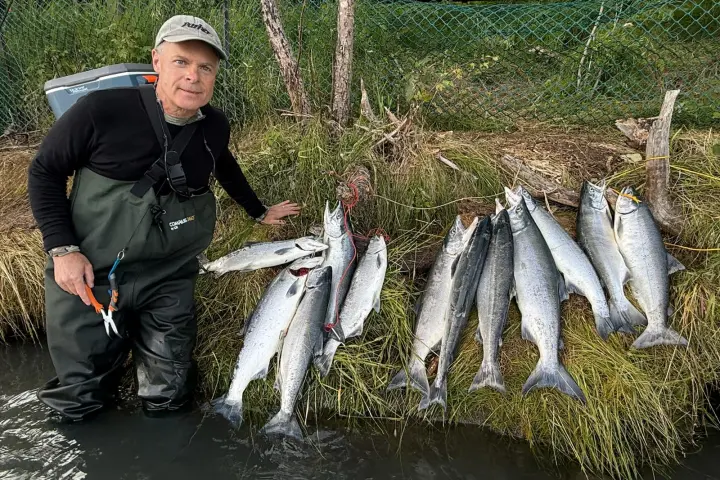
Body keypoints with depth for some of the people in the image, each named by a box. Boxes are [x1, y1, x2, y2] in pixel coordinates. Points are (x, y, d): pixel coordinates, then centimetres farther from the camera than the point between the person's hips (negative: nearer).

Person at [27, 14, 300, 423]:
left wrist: (259, 212, 28)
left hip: (169, 280, 3)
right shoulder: (103, 109, -18)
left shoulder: (215, 127, -4)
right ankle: (113, 347, 39)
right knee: (78, 406, 9)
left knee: (168, 401, 8)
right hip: (90, 277, -2)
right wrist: (62, 248, -13)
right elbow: (45, 172, -5)